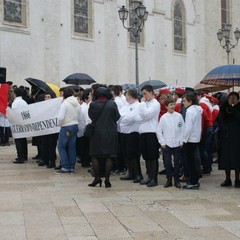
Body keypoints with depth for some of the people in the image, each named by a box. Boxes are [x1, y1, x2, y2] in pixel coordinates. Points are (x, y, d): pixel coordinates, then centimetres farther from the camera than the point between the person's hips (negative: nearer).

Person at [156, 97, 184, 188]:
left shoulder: (179, 116, 0)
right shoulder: (163, 117, -1)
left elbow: (182, 129, 3)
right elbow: (159, 131, 2)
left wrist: (181, 141, -1)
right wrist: (162, 142, -3)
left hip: (177, 144, 0)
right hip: (166, 144, 0)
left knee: (177, 162, 4)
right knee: (167, 163, 4)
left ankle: (176, 180, 14)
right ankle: (169, 180, 14)